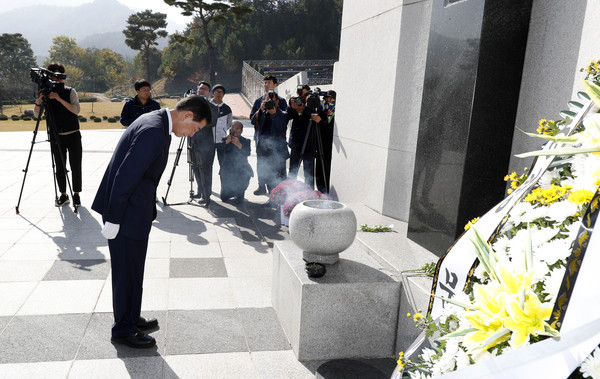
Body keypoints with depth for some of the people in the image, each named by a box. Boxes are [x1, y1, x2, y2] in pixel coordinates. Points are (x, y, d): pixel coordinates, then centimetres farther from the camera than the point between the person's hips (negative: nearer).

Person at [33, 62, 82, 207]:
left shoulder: (70, 92, -1)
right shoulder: (46, 93, 4)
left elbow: (76, 109, -16)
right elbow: (37, 114, -1)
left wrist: (59, 99, -25)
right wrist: (38, 102, -21)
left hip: (73, 136, -2)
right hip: (56, 137, 2)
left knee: (75, 166, 2)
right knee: (60, 167, 4)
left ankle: (76, 194, 12)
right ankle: (63, 195, 14)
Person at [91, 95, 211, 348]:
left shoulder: (157, 122, 8)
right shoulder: (154, 132, -25)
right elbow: (125, 176, -26)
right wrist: (113, 220, -20)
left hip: (135, 209, 10)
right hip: (127, 213, -10)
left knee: (133, 269, 21)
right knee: (127, 272, 5)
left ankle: (131, 318, 37)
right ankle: (123, 330, 22)